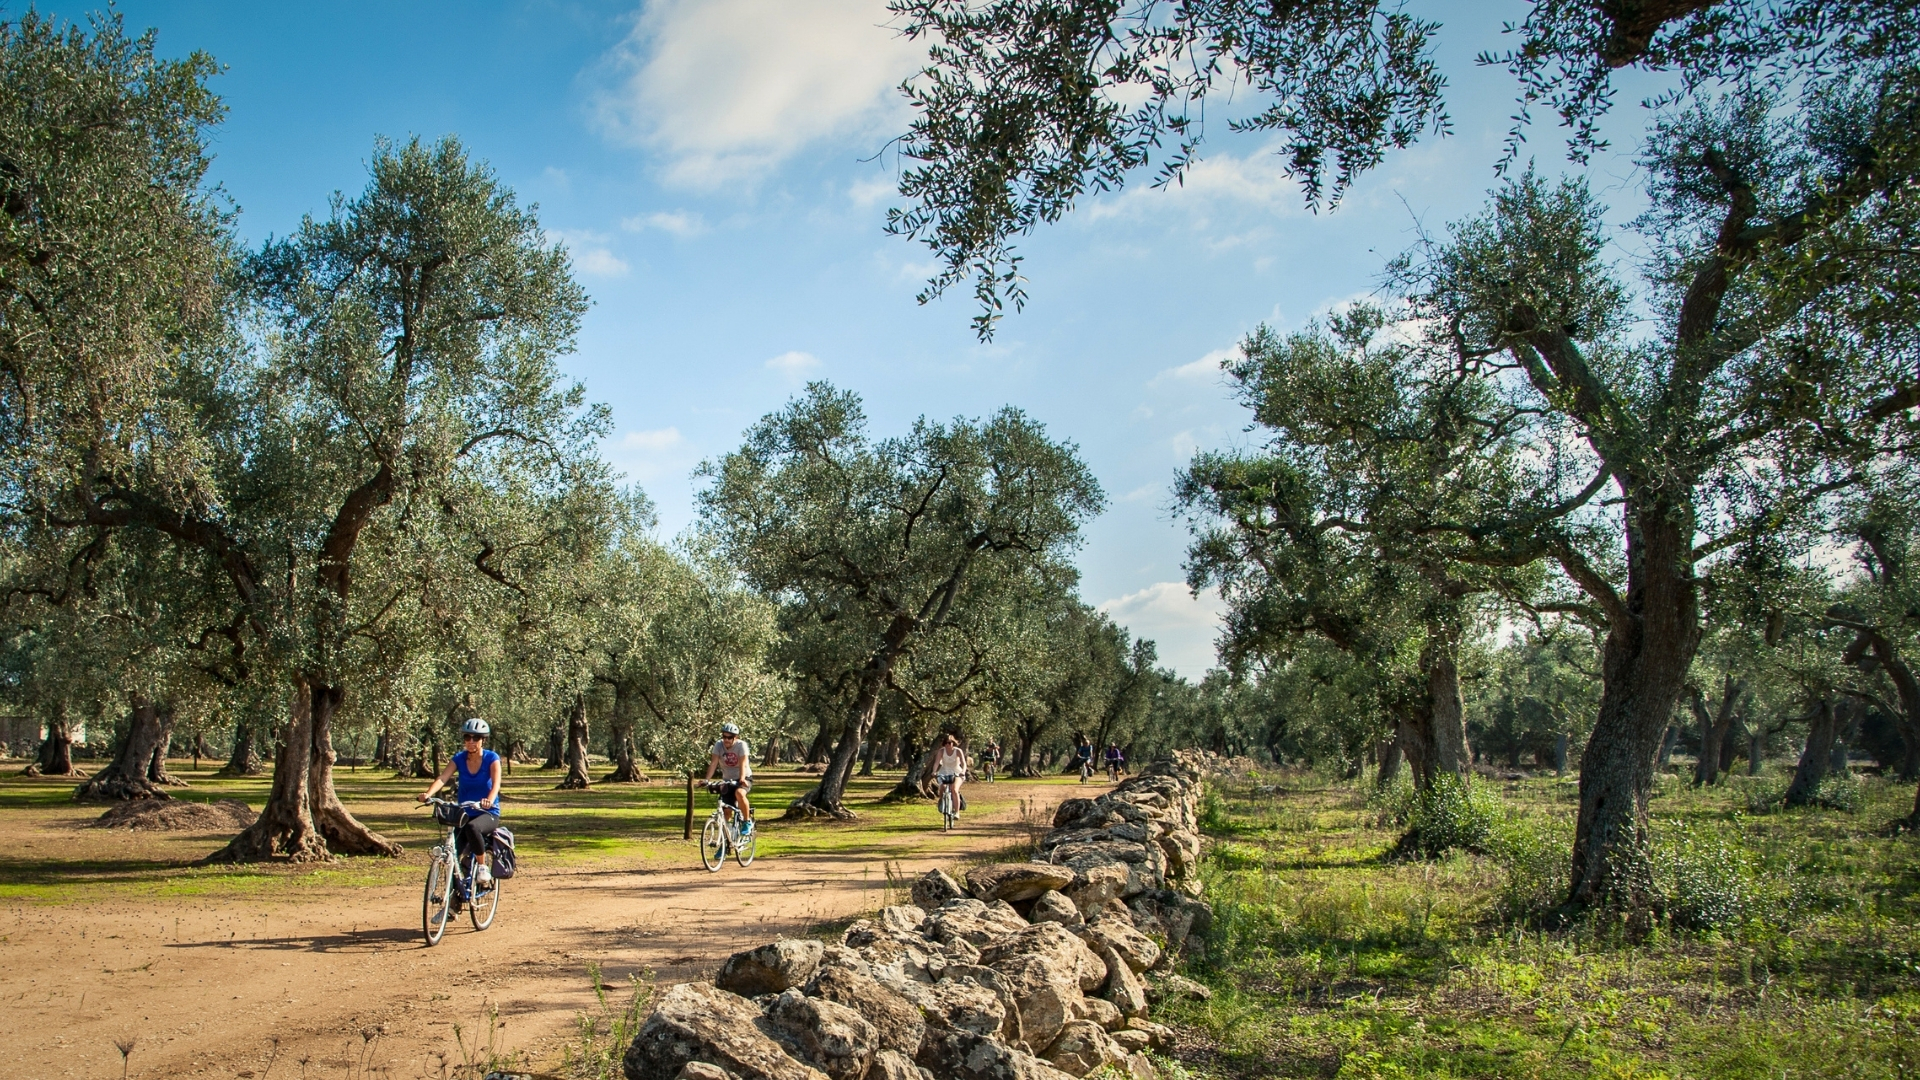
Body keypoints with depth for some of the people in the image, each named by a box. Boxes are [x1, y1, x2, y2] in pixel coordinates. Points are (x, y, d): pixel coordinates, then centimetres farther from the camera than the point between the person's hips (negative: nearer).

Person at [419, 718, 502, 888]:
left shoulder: (491, 758, -8)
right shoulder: (459, 759, 0)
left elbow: (496, 782, -23)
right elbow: (443, 778, -16)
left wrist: (489, 800, -45)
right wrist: (428, 794, -36)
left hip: (488, 813, -4)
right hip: (464, 813, 4)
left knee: (472, 827, -37)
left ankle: (483, 867, -18)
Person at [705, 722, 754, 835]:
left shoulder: (741, 745, -18)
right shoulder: (719, 745, -10)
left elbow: (743, 764, -29)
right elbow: (713, 763, -17)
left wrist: (742, 779, -45)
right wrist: (706, 780, -30)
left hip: (744, 779, -4)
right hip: (727, 780, 4)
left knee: (739, 793, -35)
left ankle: (747, 822, -19)